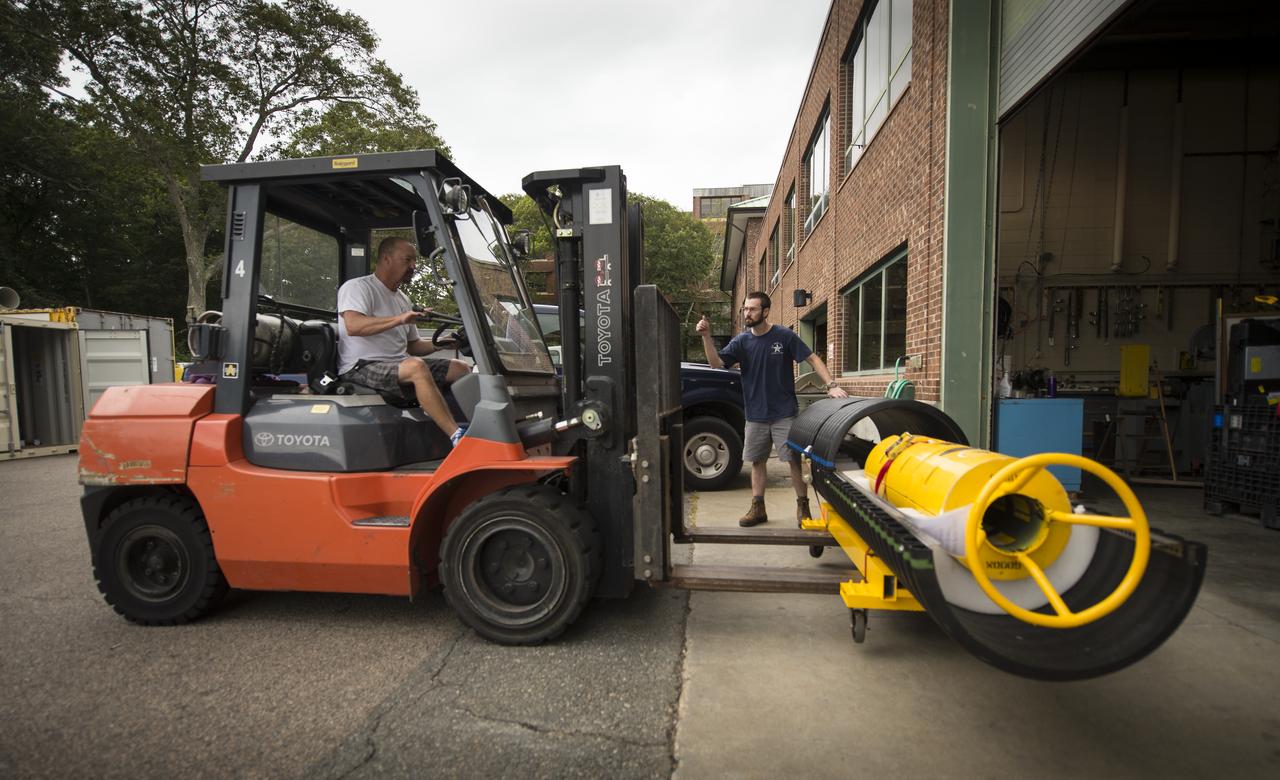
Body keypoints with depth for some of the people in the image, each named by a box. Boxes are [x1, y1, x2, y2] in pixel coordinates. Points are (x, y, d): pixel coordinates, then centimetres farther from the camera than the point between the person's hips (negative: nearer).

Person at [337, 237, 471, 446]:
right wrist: (399, 319, -31)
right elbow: (353, 325, -23)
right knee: (416, 367, -37)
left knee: (460, 368, -8)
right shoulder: (357, 287, -2)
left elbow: (412, 345, 23)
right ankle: (457, 436, -41)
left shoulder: (402, 299, 23)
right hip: (362, 367, -9)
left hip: (398, 364, 9)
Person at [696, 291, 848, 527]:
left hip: (784, 413, -3)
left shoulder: (784, 336, -6)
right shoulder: (742, 341, 2)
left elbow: (813, 359, -5)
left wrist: (831, 385, -18)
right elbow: (716, 362, -8)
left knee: (794, 460, -1)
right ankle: (758, 509, 22)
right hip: (755, 415, 3)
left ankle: (802, 508, 14)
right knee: (757, 461, 10)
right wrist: (706, 336, -23)